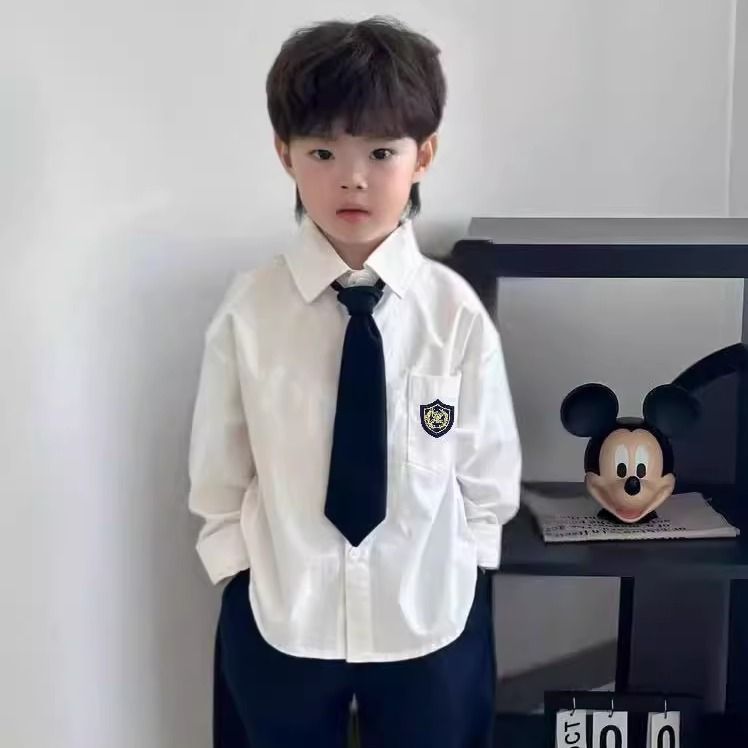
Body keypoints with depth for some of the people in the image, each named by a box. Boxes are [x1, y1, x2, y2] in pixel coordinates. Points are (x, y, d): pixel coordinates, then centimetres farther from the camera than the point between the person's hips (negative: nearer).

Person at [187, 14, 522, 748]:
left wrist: (456, 574, -1)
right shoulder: (249, 306, -12)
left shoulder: (456, 310, -11)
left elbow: (490, 472, -2)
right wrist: (247, 574, -1)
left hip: (429, 618, 0)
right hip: (280, 618, 0)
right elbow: (217, 468, -2)